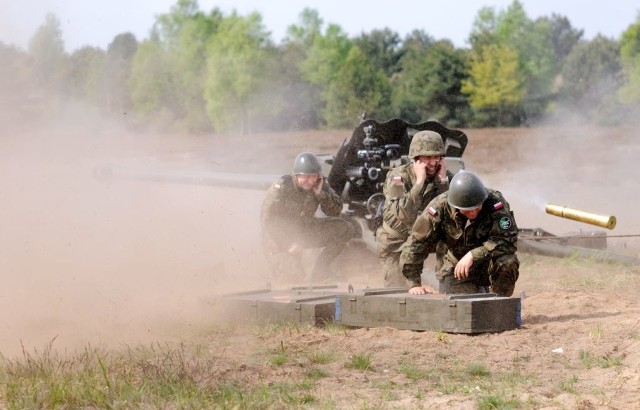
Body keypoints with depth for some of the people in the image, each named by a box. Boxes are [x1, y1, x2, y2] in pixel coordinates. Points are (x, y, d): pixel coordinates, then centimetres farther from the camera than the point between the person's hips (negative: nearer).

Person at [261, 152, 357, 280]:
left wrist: (320, 193, -25)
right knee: (293, 271, -28)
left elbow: (335, 212, -9)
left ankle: (321, 269, 2)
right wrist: (289, 244, -24)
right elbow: (269, 222, -20)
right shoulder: (280, 189, -24)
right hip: (280, 238, -5)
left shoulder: (320, 184, -9)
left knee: (346, 229, -10)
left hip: (305, 230, 5)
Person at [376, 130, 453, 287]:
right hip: (398, 244, -3)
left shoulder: (446, 177, -4)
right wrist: (419, 182, -30)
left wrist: (443, 181, -22)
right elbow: (400, 217, -29)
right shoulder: (397, 177, -14)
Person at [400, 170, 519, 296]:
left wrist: (473, 255, -39)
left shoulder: (495, 202, -25)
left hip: (491, 263, -1)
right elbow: (416, 244, -16)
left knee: (508, 262, -32)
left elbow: (508, 240, -30)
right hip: (456, 266, 1)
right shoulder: (440, 207, -21)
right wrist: (414, 283, -18)